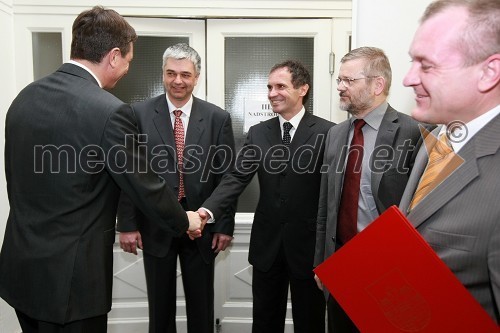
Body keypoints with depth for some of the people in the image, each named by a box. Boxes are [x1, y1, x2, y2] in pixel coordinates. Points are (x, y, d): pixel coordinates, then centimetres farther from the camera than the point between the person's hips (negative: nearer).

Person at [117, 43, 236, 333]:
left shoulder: (217, 118, -2)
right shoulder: (140, 114, -3)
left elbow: (227, 176, 0)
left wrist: (225, 225, -1)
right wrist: (127, 224, -4)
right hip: (155, 228, 0)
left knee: (202, 309, 15)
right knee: (160, 308, 16)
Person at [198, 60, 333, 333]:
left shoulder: (327, 133, -8)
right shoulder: (257, 133, 4)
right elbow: (237, 177, -5)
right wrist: (208, 210, -21)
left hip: (309, 244, -3)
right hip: (267, 244, 3)